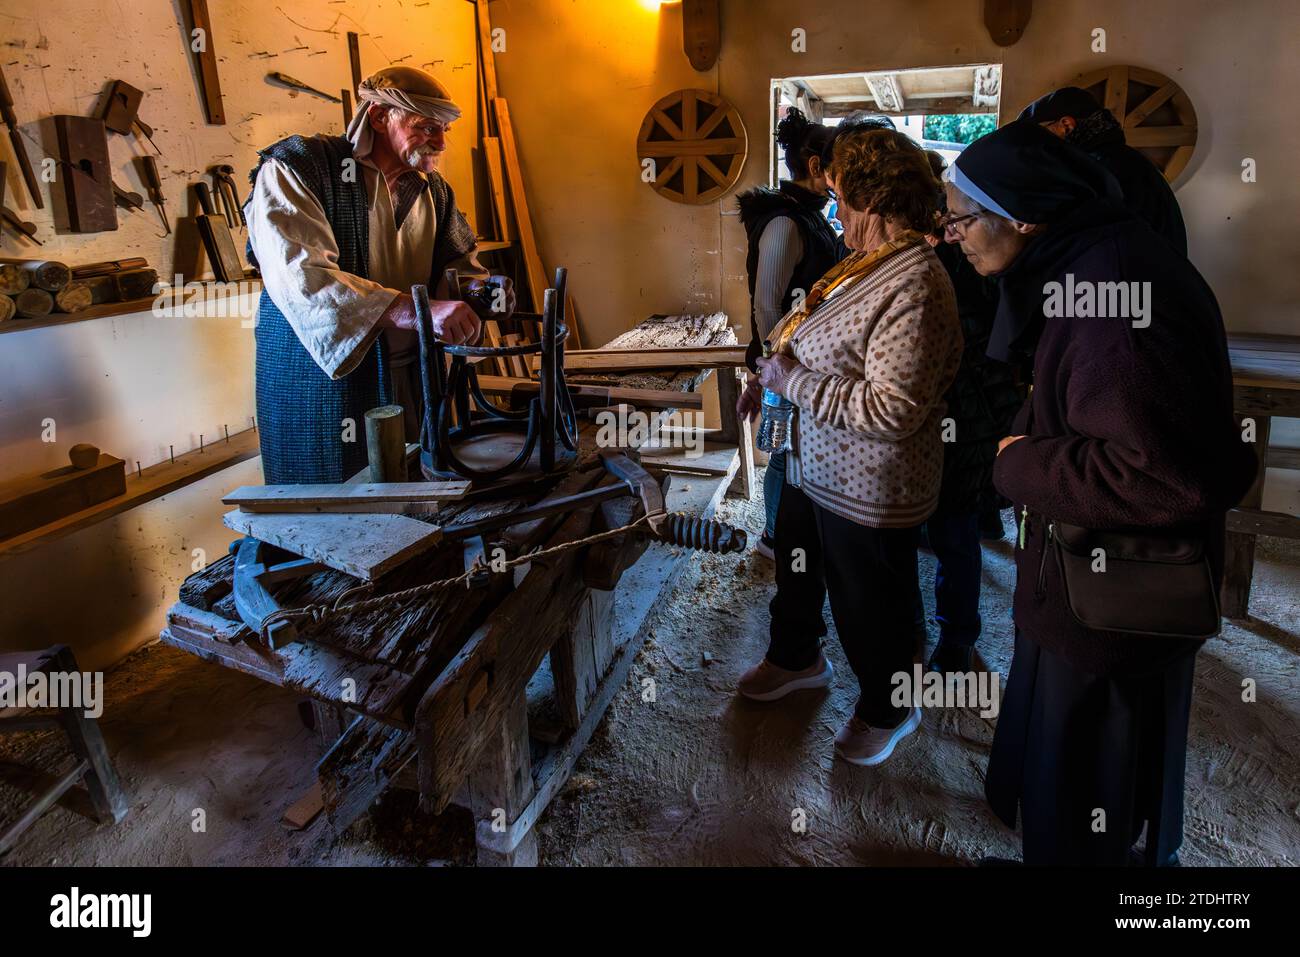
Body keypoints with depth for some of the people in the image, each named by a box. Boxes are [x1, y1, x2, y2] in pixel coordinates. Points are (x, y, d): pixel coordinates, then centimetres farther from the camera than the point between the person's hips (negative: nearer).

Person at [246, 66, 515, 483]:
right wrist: (416, 310, -37)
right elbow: (302, 276, -26)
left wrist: (475, 287, -7)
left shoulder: (434, 189, 12)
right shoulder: (295, 169, -10)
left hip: (412, 381, 6)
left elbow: (454, 261, 19)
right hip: (318, 380, -5)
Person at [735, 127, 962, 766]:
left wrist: (795, 382, -25)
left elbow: (895, 409, -34)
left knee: (868, 606, 12)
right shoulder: (869, 264, 4)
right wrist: (772, 377, 4)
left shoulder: (913, 289, -28)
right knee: (796, 566, 27)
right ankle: (796, 658, 55)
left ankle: (887, 710, 39)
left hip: (866, 491, -10)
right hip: (814, 468, 10)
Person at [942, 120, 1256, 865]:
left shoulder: (1113, 286, -28)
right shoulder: (1094, 265, 4)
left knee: (1079, 812, 14)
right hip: (1110, 591, 10)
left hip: (1109, 609, -10)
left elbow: (1164, 478, -34)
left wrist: (1022, 465, -22)